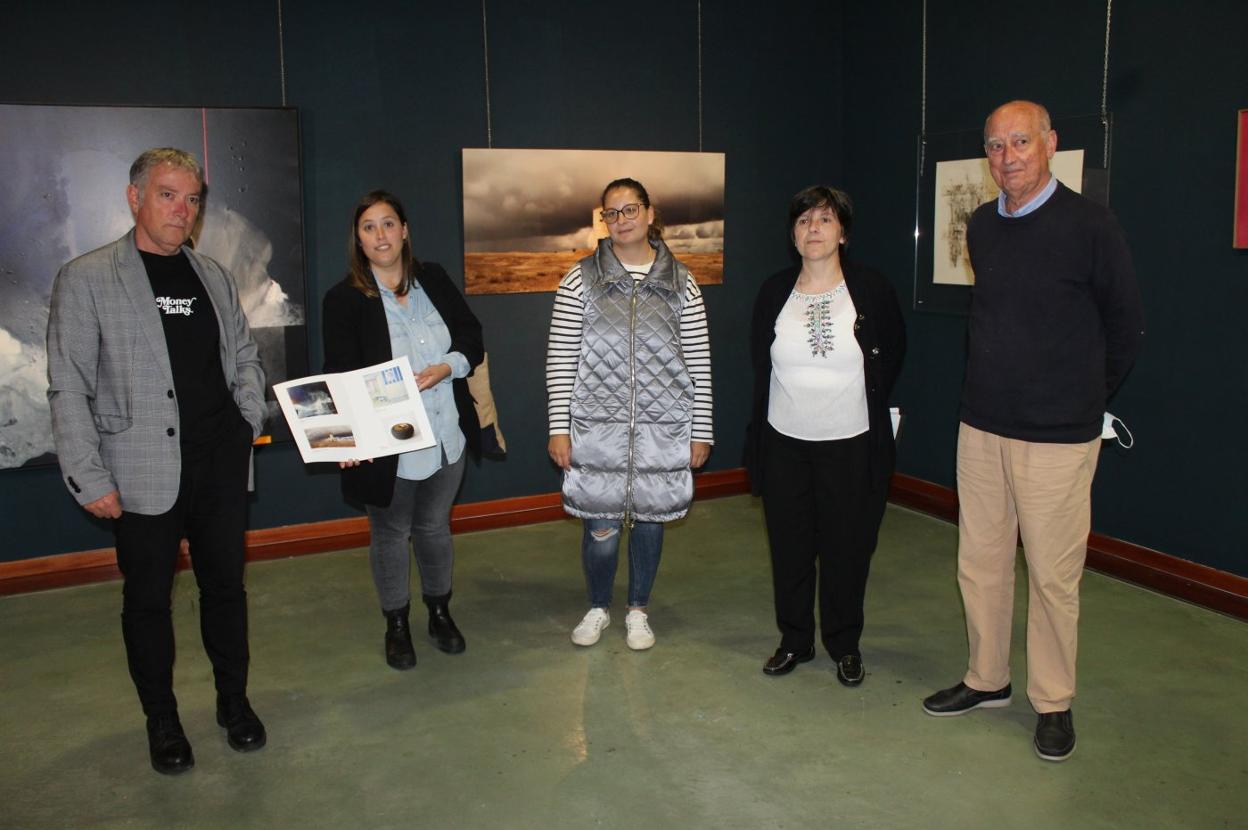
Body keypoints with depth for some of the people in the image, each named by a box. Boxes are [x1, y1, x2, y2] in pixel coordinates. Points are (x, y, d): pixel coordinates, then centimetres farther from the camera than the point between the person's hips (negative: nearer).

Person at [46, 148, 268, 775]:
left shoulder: (214, 277, 10)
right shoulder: (85, 279, -4)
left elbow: (244, 357, 19)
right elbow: (68, 387, -7)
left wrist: (249, 419, 4)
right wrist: (89, 478, -10)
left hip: (221, 465, 4)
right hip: (142, 475, -4)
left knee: (225, 585, 13)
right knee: (148, 599, 8)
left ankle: (233, 701, 30)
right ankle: (161, 719, 26)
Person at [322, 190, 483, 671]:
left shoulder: (434, 280, 2)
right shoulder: (344, 300, -9)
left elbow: (472, 338, 5)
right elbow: (342, 377, -13)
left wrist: (446, 367, -16)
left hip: (446, 437, 3)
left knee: (434, 527, 19)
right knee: (390, 535, 13)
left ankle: (440, 611, 40)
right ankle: (396, 625, 33)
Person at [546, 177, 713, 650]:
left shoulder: (680, 283, 3)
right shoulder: (580, 280, 0)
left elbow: (699, 363, 4)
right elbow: (560, 360, -1)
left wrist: (701, 432, 3)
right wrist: (559, 429, -5)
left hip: (663, 429, 1)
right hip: (598, 428, -1)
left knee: (649, 519, 12)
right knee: (601, 527, 4)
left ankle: (638, 611, 33)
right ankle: (597, 608, 30)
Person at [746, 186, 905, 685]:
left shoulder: (872, 289, -5)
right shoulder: (773, 292, 1)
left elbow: (892, 355, 9)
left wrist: (868, 405, 10)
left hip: (851, 444, -2)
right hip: (785, 442, 2)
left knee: (848, 546, 7)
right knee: (790, 545, 10)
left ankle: (845, 644, 26)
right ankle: (794, 640, 27)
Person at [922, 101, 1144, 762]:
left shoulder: (1090, 225, -8)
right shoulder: (981, 227, 8)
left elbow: (1127, 329, 1)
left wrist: (1080, 399, 9)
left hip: (1058, 435, -5)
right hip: (982, 427, 5)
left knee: (1053, 574, 3)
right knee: (980, 562, 12)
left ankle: (1054, 703, 20)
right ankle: (986, 679, 29)